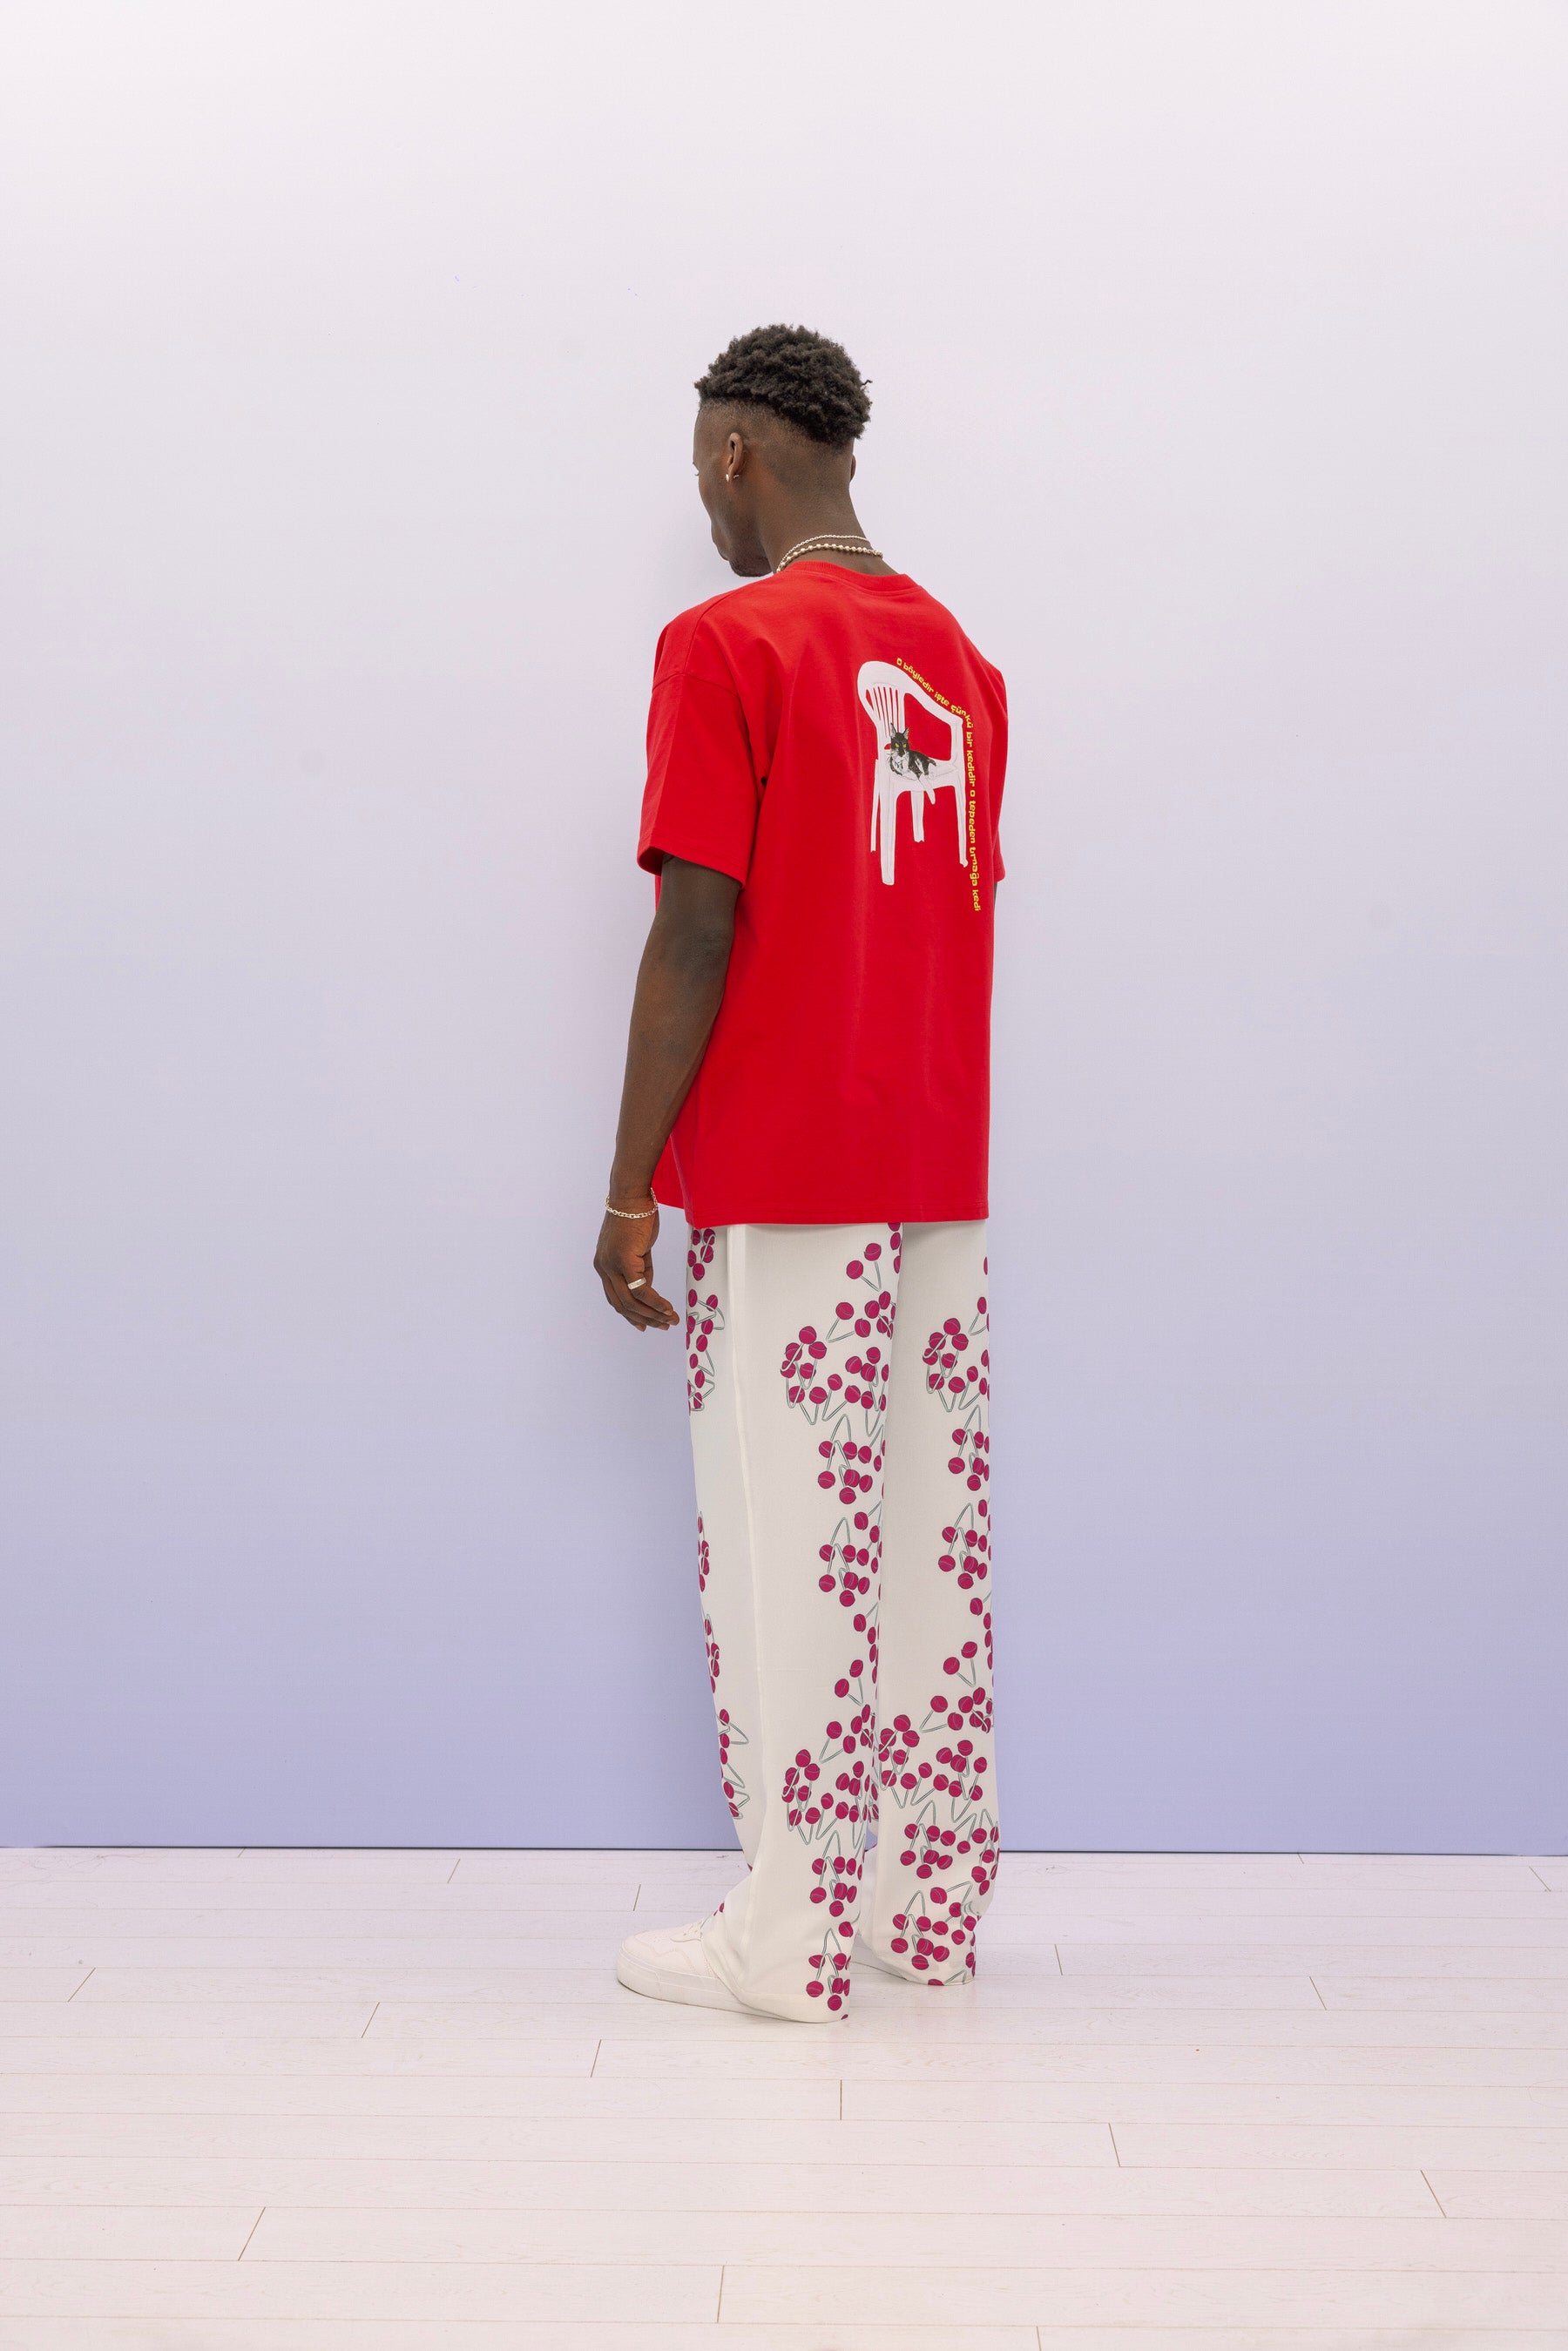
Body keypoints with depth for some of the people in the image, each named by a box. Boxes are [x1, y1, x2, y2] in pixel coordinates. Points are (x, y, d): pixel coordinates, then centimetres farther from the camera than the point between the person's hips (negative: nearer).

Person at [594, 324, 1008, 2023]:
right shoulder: (958, 657, 12)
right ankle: (934, 1910, 20)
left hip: (784, 1193, -7)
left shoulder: (728, 644, -9)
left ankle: (790, 1942, 6)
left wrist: (629, 1189, -9)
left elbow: (695, 937, -14)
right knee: (934, 1541, 10)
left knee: (787, 1553, -1)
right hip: (942, 1182, 7)